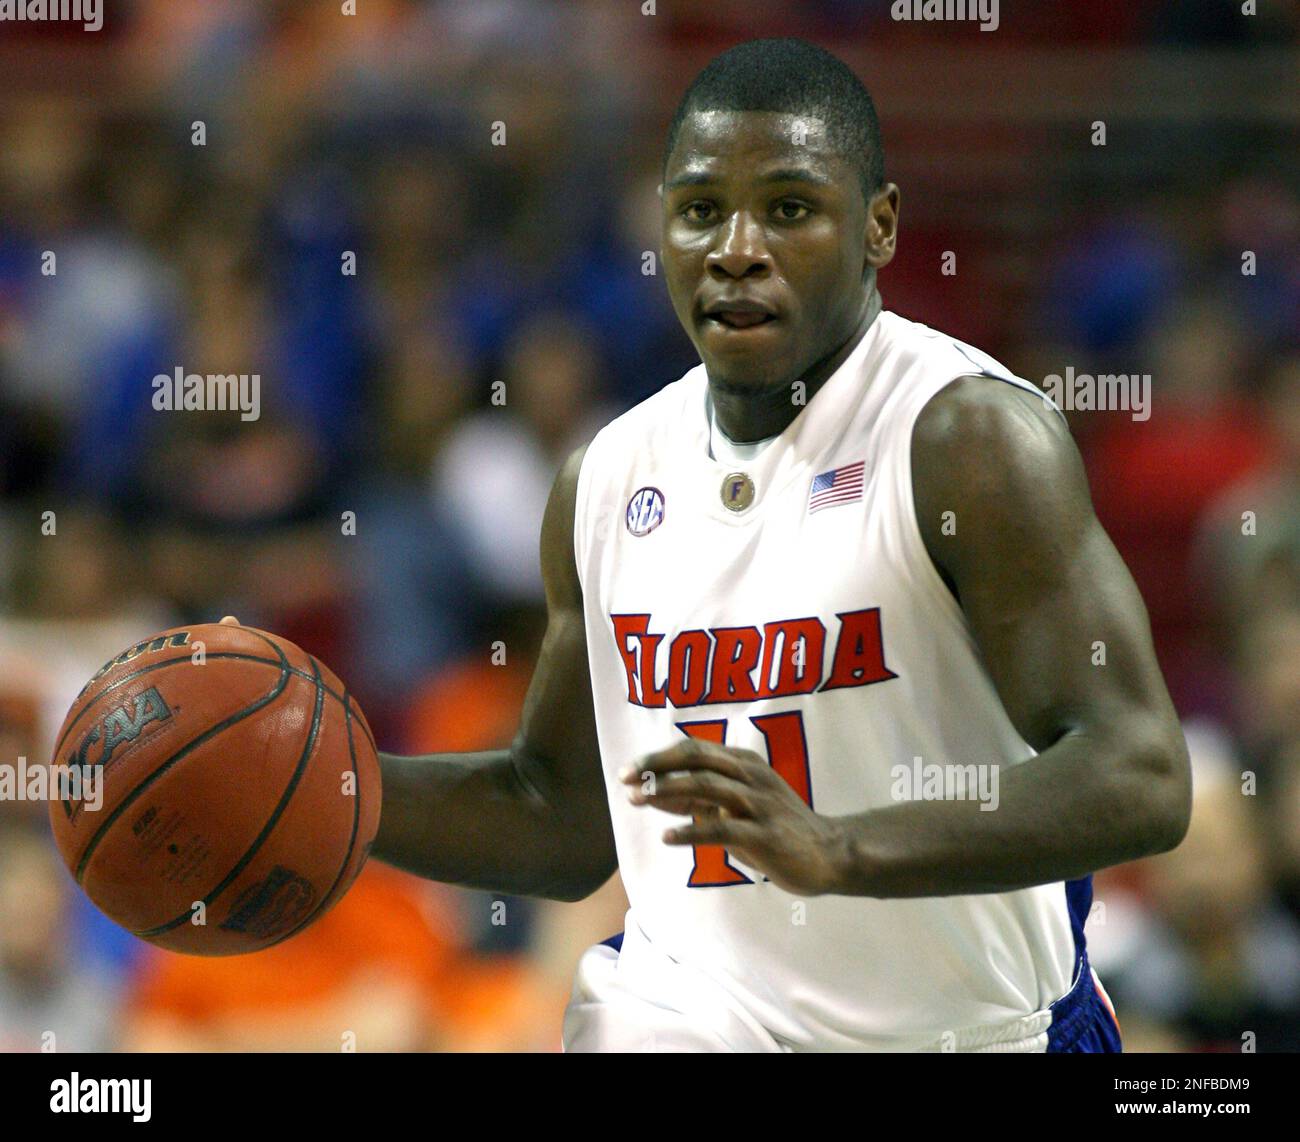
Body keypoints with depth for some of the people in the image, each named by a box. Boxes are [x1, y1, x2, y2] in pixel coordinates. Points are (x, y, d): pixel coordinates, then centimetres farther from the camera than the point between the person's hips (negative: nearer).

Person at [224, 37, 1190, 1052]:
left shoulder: (969, 437, -14)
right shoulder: (610, 480, 6)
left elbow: (1140, 783, -23)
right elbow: (560, 818, 18)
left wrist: (836, 851, -34)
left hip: (961, 1029, -5)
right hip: (683, 1013, 5)